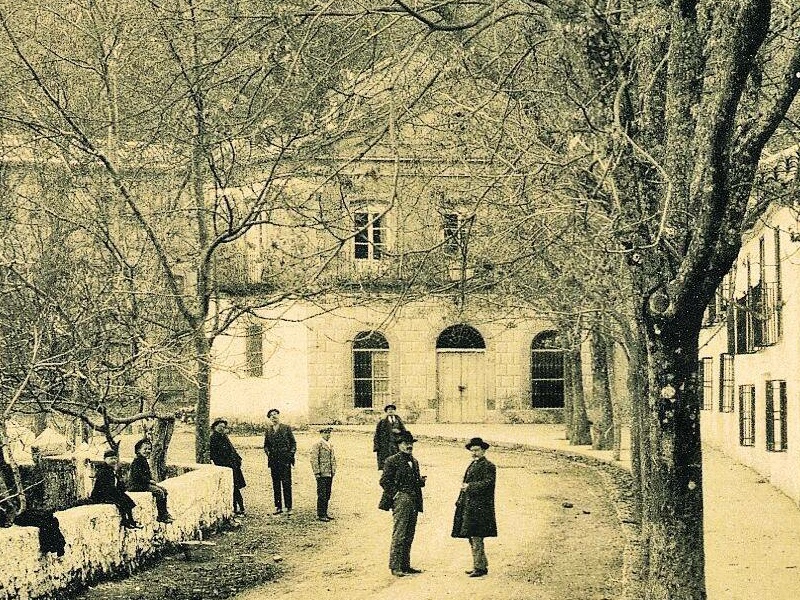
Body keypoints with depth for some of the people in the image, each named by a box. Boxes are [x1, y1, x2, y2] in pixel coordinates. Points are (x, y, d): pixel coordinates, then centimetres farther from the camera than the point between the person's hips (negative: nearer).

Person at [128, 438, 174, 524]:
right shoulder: (137, 461, -14)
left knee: (164, 490, 5)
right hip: (137, 485, -10)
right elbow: (138, 475, -22)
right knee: (159, 492, -21)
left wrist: (152, 481, 6)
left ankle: (165, 513, 4)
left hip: (145, 484, 10)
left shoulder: (144, 461, 18)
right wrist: (149, 481, -17)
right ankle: (161, 516, -18)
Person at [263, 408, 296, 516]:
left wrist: (291, 453, -6)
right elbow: (266, 445, 18)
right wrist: (267, 452, -1)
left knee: (286, 484, -6)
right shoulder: (268, 430, 13)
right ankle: (278, 507, 12)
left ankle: (288, 507, -4)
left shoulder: (286, 428, 4)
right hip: (273, 460, 4)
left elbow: (293, 443, 5)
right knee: (276, 485, 6)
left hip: (285, 460, -4)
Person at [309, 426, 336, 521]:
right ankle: (320, 515, -1)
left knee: (327, 495, 11)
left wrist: (333, 471, 15)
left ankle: (325, 513, 19)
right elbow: (314, 459, -12)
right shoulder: (317, 444, -9)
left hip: (329, 474, 8)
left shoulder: (330, 444, 15)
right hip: (322, 474, -8)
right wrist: (317, 472, -16)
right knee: (322, 495, -6)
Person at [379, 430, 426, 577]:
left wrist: (421, 481, 4)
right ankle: (395, 567, -7)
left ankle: (405, 565, 16)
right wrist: (395, 494, -13)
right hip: (400, 500, -7)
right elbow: (384, 481, -7)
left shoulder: (414, 462, 19)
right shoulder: (392, 461, -4)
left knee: (409, 536, 10)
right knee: (399, 535, -9)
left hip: (413, 502, 8)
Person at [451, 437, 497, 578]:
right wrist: (460, 501, 16)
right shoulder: (472, 465, 19)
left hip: (479, 508, -9)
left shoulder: (488, 466, -8)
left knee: (476, 537, -11)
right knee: (472, 537, 13)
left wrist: (470, 487, -21)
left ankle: (480, 567, -7)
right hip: (469, 507, 9)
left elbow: (488, 483, -19)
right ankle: (479, 565, 21)